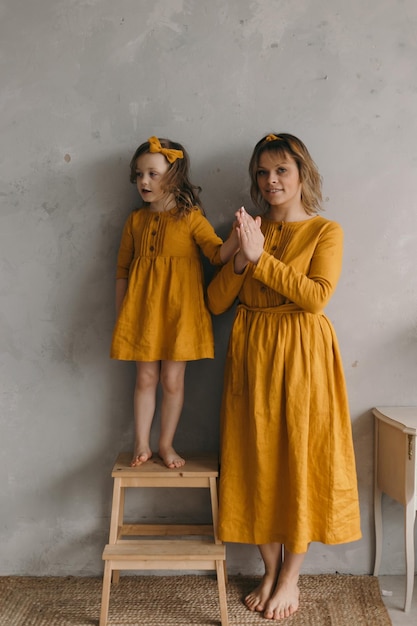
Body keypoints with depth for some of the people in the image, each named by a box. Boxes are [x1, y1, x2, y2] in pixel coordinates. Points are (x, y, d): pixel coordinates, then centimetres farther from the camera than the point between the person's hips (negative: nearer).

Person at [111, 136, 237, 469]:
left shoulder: (191, 217, -3)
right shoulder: (135, 220, 7)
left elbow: (219, 254, -12)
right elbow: (123, 270, 11)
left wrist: (238, 235, -32)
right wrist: (120, 314, 9)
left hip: (178, 308, -2)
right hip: (143, 308, 3)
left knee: (172, 379, 5)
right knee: (145, 378, 8)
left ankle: (167, 444, 22)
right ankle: (142, 444, 22)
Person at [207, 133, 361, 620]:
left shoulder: (326, 231, 0)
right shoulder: (249, 229, 10)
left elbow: (317, 295, -17)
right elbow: (216, 303, 3)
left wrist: (261, 257, -19)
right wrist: (240, 260, -13)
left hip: (302, 357, -3)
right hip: (250, 353, 4)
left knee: (301, 460, 3)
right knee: (257, 460, 8)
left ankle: (290, 577, 22)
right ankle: (270, 571, 26)